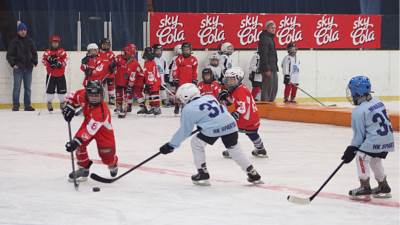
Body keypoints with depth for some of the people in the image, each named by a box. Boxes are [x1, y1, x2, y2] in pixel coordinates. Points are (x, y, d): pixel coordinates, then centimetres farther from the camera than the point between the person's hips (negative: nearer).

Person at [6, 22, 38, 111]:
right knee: (17, 88, -3)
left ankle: (27, 105, 12)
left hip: (28, 68, 3)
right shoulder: (14, 42, -2)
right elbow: (9, 55, -1)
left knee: (28, 88, 7)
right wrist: (13, 64, -11)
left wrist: (35, 62, 4)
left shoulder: (30, 41, 8)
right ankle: (15, 105, 1)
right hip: (18, 68, -3)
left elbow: (34, 53, 17)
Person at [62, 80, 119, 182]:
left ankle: (113, 164, 34)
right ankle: (83, 169, 3)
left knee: (107, 158, -5)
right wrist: (70, 106, -14)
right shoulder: (83, 95, -26)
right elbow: (75, 96, 0)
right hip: (88, 122, 5)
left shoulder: (101, 111, -44)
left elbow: (90, 129, -49)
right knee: (80, 146, -16)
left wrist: (77, 141, -55)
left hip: (103, 129, -5)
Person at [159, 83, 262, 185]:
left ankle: (203, 174, 16)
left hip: (213, 129, -6)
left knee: (196, 143, 17)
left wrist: (171, 145, 17)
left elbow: (184, 131, 8)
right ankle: (253, 173, 25)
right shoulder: (210, 97, 20)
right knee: (234, 149, 23)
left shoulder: (188, 109, 5)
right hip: (230, 124, 6)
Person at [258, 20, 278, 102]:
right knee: (267, 89, -9)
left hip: (273, 68, 10)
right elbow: (263, 55, -20)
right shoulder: (264, 38, -13)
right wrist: (267, 69, -23)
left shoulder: (270, 38, 18)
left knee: (274, 89, 13)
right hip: (268, 68, -10)